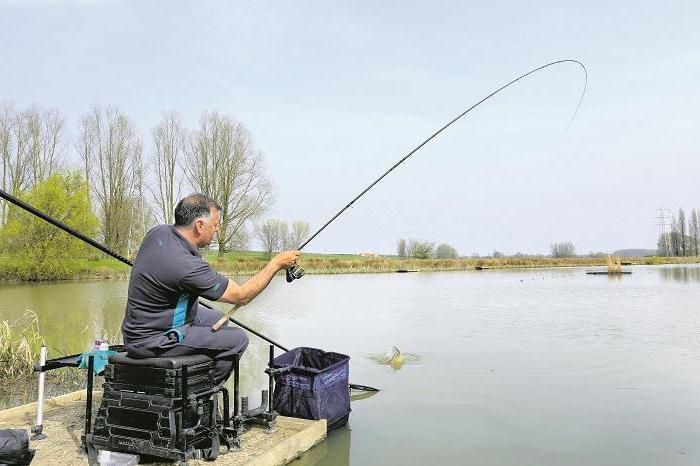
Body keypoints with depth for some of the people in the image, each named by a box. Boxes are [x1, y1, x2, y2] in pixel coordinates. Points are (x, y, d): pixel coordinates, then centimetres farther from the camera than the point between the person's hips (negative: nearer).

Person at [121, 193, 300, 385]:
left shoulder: (158, 232, -4)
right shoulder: (188, 266, -30)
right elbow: (241, 296, -21)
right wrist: (276, 263, -13)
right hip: (152, 343, -10)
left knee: (218, 319, 22)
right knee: (237, 339, -11)